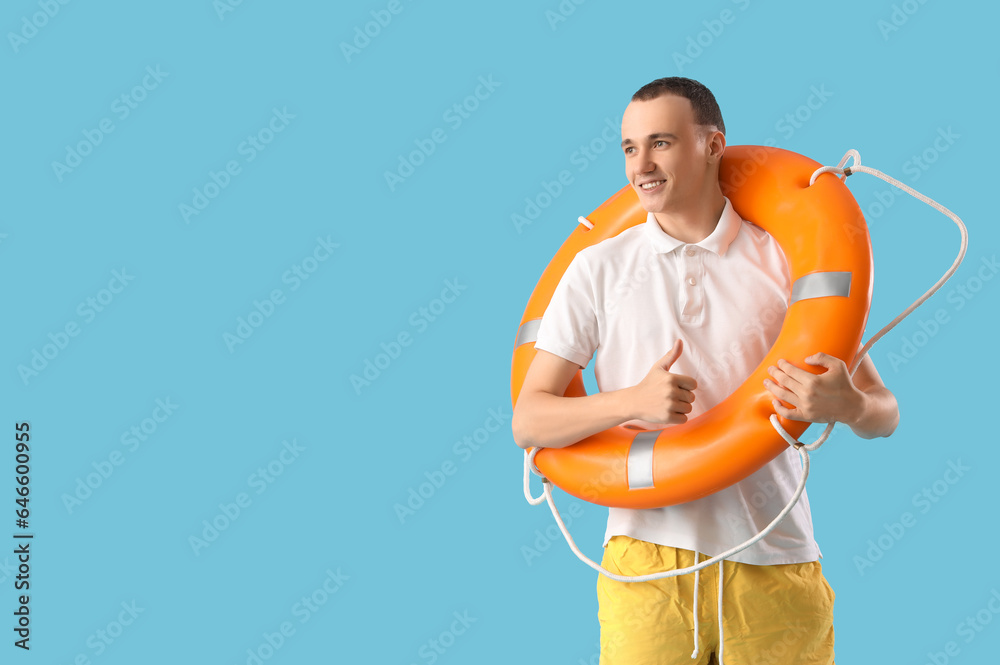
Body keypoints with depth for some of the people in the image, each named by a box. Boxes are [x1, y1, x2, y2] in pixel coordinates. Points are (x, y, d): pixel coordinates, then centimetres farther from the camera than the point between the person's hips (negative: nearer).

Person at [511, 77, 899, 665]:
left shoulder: (785, 261, 5)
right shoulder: (599, 268, 6)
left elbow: (884, 412, 6)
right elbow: (529, 422, 2)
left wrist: (847, 404, -18)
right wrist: (632, 402, -16)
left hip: (776, 568, 1)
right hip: (647, 568, 0)